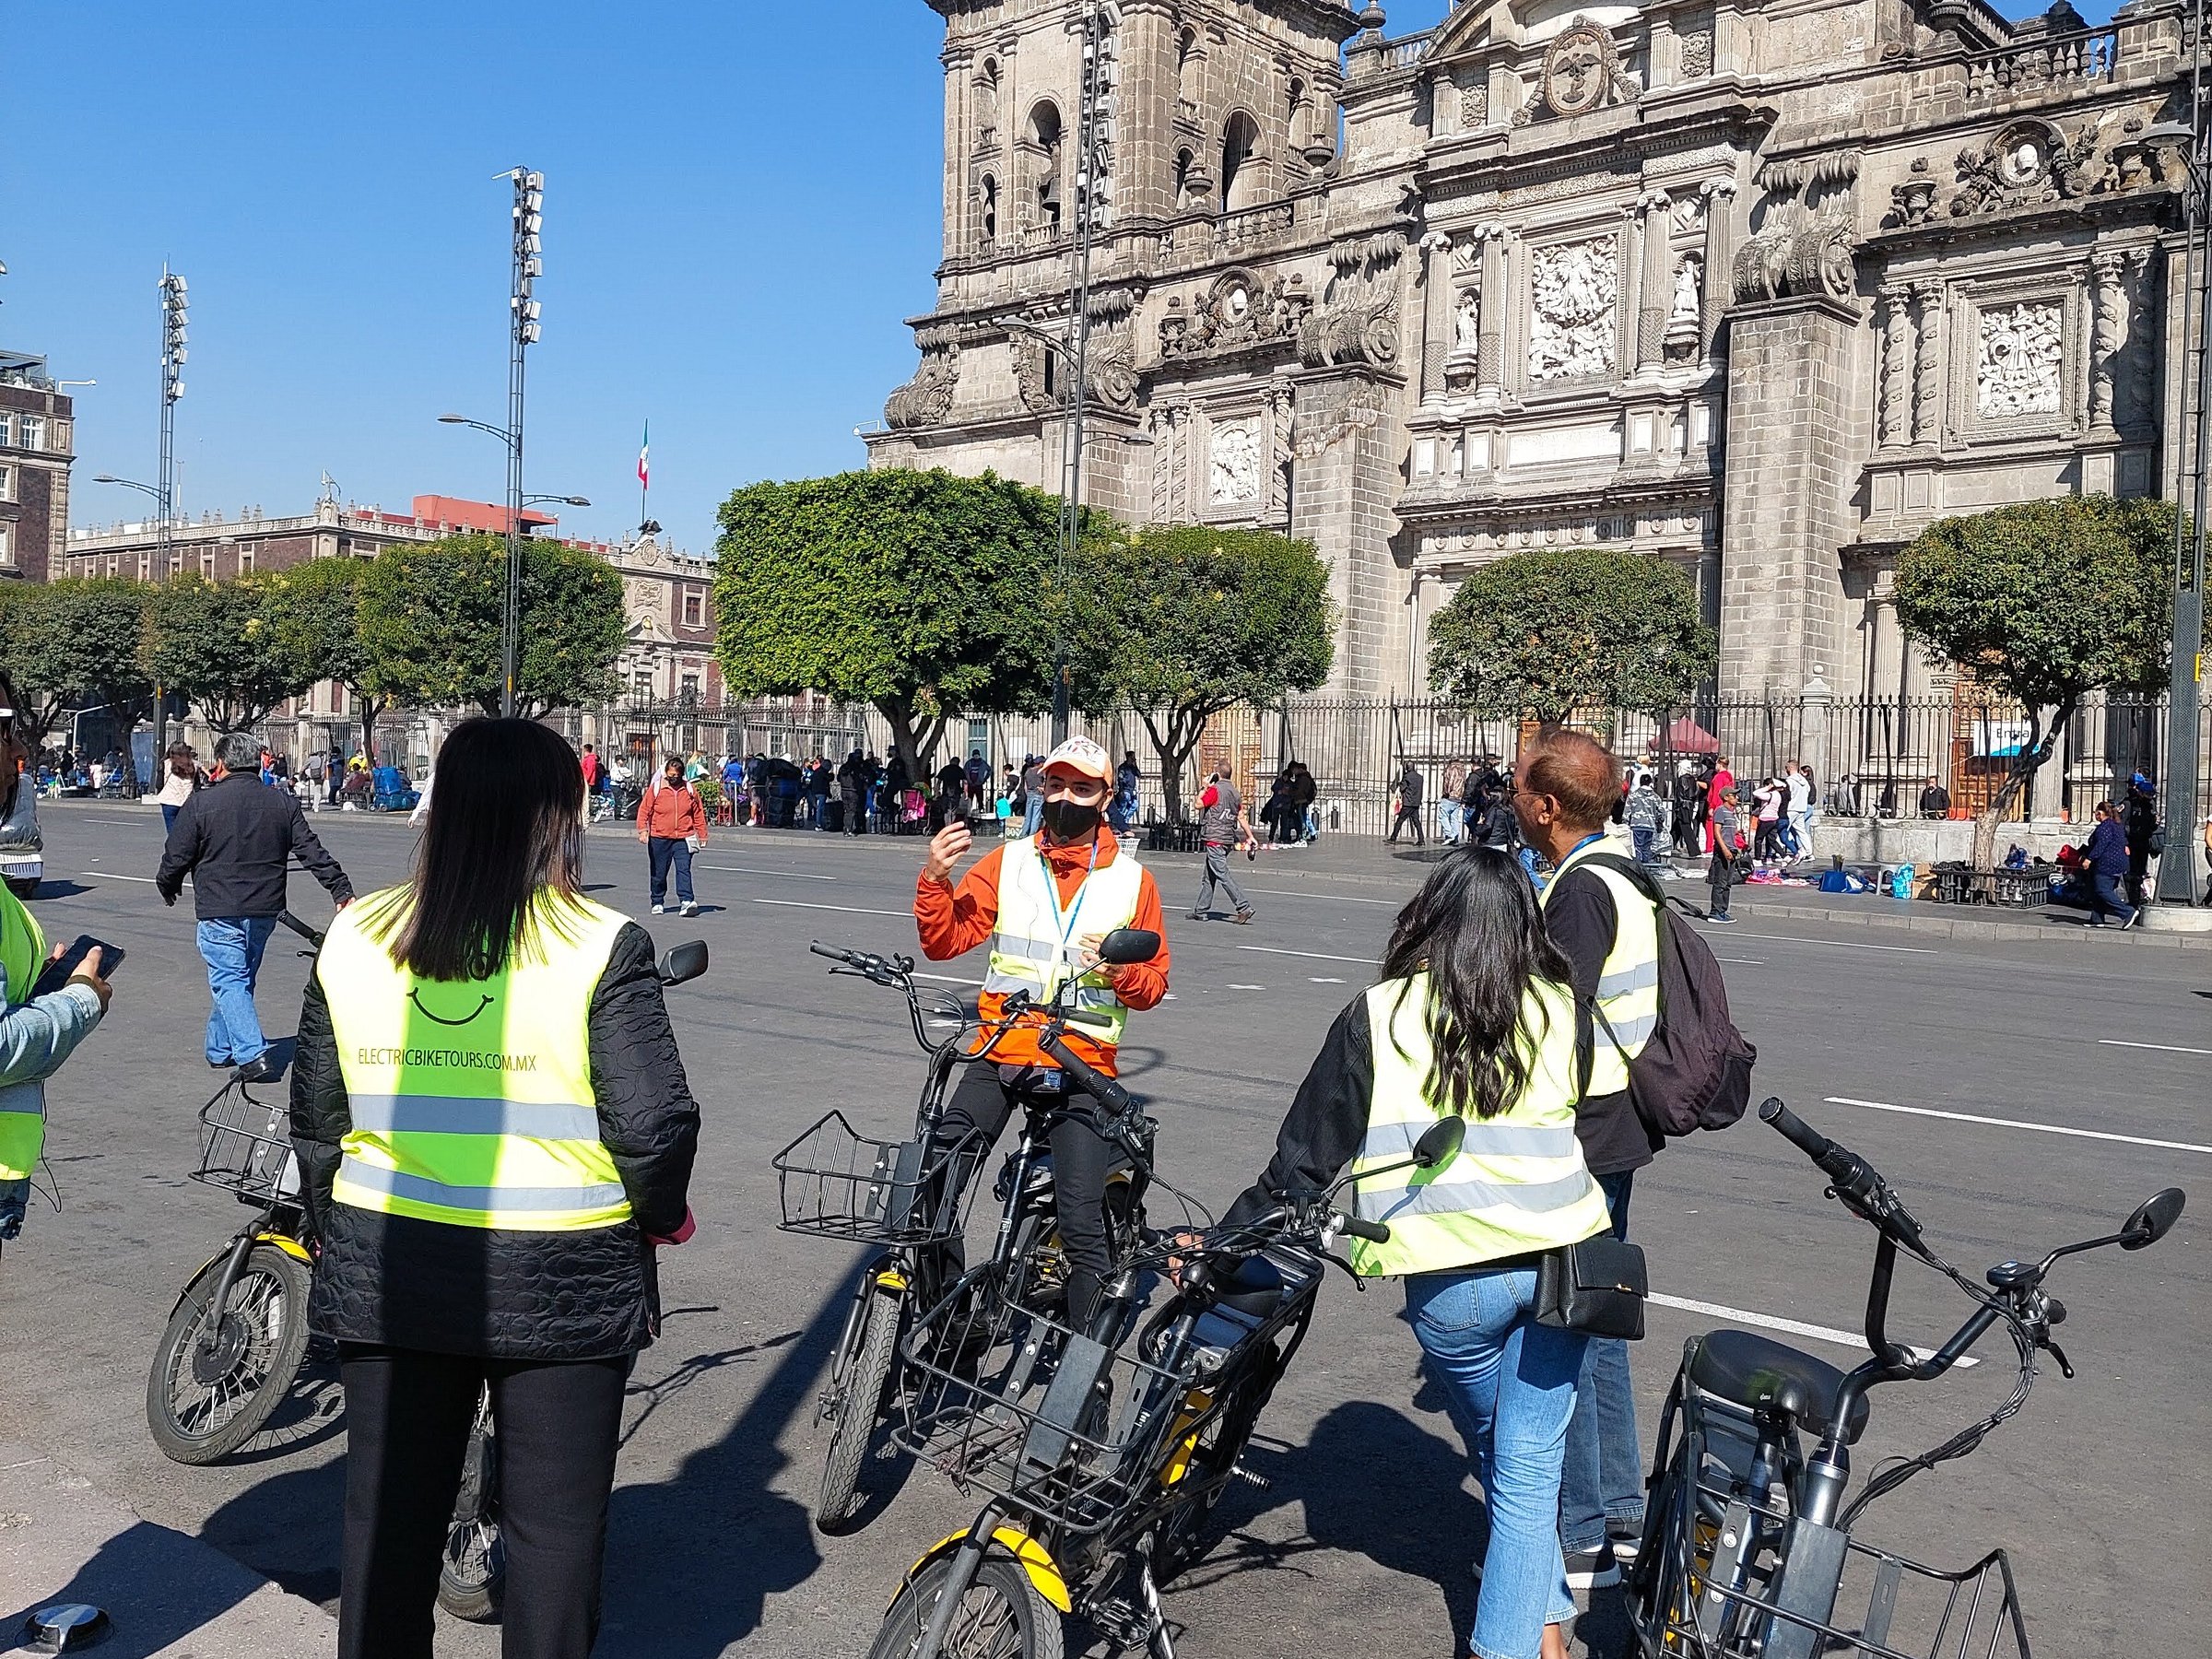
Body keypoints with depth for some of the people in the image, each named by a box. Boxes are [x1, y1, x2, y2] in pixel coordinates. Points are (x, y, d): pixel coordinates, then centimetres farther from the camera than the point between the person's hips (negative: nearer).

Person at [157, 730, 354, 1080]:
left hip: (220, 912, -5)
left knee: (229, 980, -3)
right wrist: (341, 890, 5)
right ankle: (220, 1048, 28)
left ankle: (252, 1055, -15)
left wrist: (167, 888, 17)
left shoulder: (201, 803, -7)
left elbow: (176, 857, -2)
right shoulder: (283, 803, 4)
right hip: (265, 910, 5)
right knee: (240, 977, 18)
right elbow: (313, 853, 2)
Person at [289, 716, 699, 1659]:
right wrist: (663, 1214, 3)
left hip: (387, 1267, 4)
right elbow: (654, 1120, -16)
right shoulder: (600, 946, -14)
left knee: (387, 1517, 18)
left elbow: (314, 1117, 6)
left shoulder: (353, 938, 0)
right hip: (563, 1275, -3)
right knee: (555, 1528, 12)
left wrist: (333, 1229, 21)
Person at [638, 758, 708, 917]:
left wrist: (702, 835, 11)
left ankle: (687, 901, -19)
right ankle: (657, 903, 24)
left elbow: (698, 813, 11)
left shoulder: (690, 789, 5)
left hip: (683, 838, 0)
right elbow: (644, 810, -1)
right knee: (659, 873, 9)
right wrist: (643, 829, -14)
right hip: (659, 839, 0)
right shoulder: (656, 788, -1)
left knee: (684, 870, -12)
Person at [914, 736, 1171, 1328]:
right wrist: (934, 879, -14)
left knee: (1082, 1222, -9)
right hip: (1000, 1051, 2)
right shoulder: (1007, 863, 8)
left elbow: (1154, 984, 9)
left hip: (1082, 1062, -2)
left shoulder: (1132, 879, 6)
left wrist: (1121, 971, -13)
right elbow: (945, 941, 3)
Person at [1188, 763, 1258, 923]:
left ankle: (1244, 907, -18)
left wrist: (1204, 788, 3)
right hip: (1228, 838, 9)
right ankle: (1201, 911, 19)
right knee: (1209, 877, 14)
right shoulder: (1235, 792, 12)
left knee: (1222, 875, -10)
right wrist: (1250, 837, 16)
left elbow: (1199, 805, -7)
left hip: (1214, 838, -9)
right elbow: (1241, 817, 13)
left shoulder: (1215, 789, -11)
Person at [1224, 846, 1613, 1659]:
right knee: (1529, 1474, 9)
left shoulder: (1378, 1018, -5)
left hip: (1450, 1281, -1)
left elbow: (1305, 1157, -2)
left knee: (1501, 1462, 24)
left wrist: (1221, 1243, 7)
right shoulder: (1561, 1011, 2)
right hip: (1559, 1263, 1)